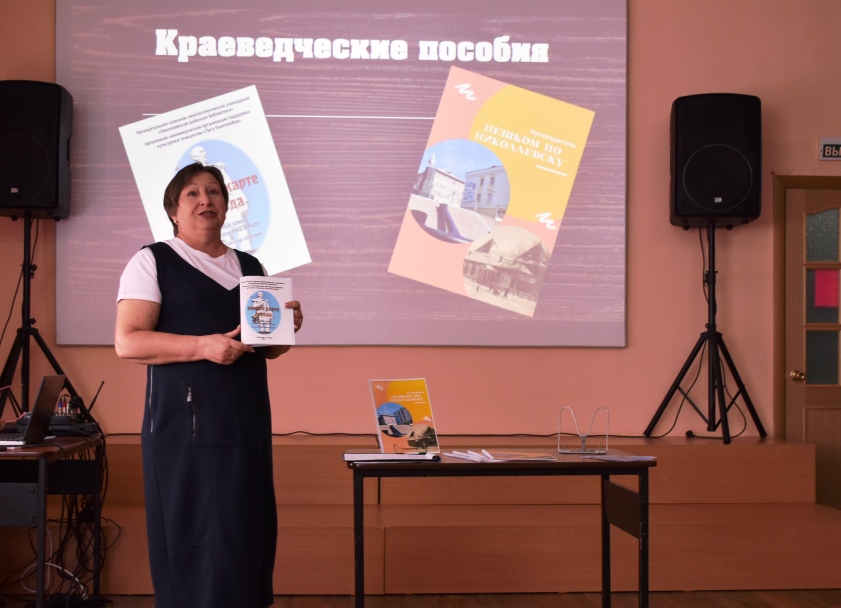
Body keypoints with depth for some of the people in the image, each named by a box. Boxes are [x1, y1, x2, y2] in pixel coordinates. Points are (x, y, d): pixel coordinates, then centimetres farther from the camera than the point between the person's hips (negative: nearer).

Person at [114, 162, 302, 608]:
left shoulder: (250, 267, 16)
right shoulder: (152, 262, 0)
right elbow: (127, 341, -11)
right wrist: (204, 346, -21)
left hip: (247, 423, 5)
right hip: (185, 424, -5)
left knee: (248, 534, 6)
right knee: (194, 541, -4)